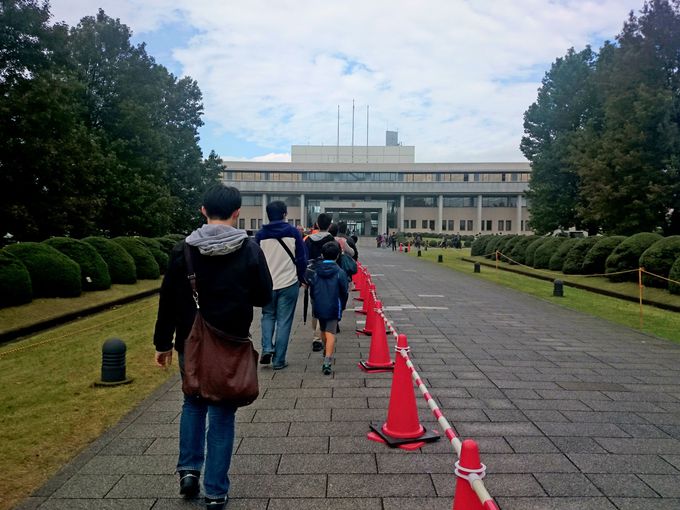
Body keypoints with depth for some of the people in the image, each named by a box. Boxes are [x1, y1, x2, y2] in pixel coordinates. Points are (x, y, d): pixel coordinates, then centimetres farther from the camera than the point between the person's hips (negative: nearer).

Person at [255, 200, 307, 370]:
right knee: (284, 321, 5)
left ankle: (267, 348, 4)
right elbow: (302, 258, -1)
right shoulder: (293, 232, -4)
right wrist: (300, 278, 13)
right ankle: (278, 360, 7)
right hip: (289, 283, -1)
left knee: (268, 316, 22)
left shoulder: (260, 234, 0)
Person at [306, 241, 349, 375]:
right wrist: (342, 307, 13)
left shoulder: (314, 271, 0)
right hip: (333, 308, -4)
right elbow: (344, 292, -3)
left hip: (318, 307, 4)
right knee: (330, 333, -5)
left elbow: (312, 290, 8)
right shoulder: (340, 273, -8)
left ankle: (326, 351, 47)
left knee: (323, 330, 24)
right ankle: (327, 361, -18)